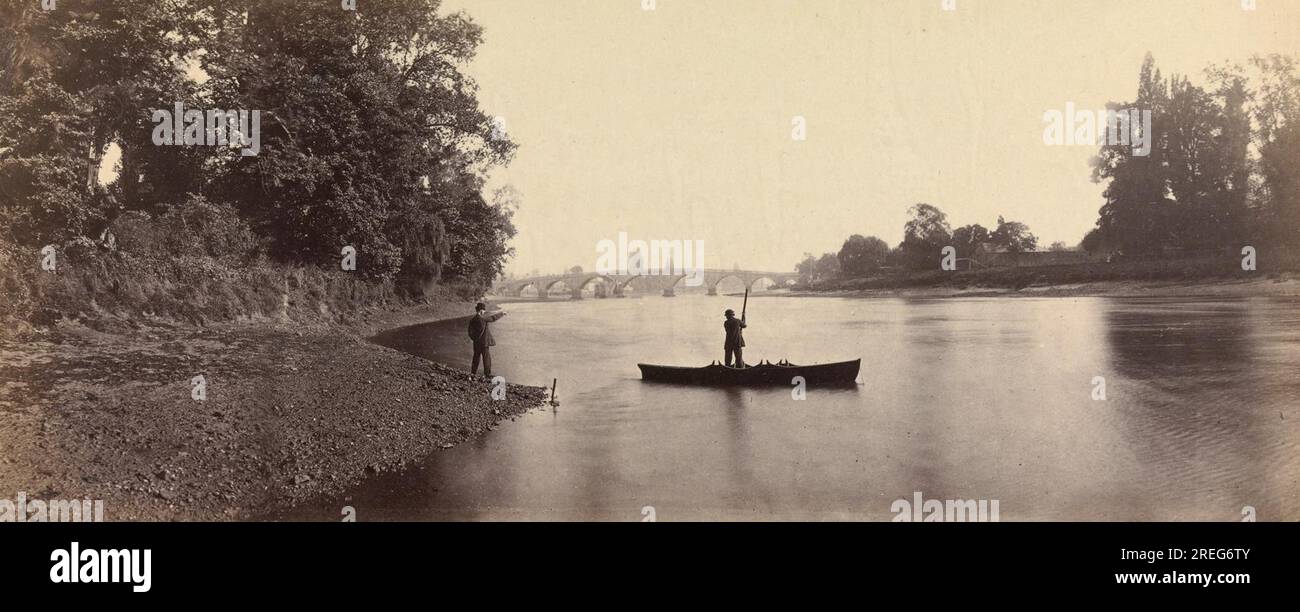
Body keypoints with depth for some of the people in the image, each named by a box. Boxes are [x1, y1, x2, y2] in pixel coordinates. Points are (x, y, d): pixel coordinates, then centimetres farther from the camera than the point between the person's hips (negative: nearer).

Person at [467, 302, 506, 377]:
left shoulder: (472, 320, 0)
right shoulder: (483, 319, -18)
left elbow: (470, 333, 2)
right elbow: (493, 318, -8)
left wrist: (475, 339, 16)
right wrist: (501, 313, 6)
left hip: (476, 343, 6)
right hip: (484, 342, -6)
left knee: (476, 357, 17)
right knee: (487, 358, 3)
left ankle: (473, 372, 22)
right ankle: (487, 374, 6)